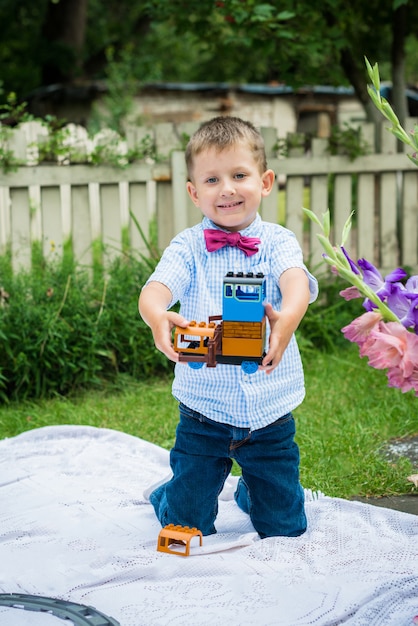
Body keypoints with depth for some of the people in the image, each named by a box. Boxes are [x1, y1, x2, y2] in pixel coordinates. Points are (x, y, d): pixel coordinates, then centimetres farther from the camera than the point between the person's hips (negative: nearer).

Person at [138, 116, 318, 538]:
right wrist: (158, 317, -44)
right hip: (204, 412, 0)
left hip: (270, 412, 1)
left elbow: (296, 280, -24)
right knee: (187, 531, 8)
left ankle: (250, 491, 46)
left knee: (285, 531, 13)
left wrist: (288, 317, -48)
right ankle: (166, 495, 42)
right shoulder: (188, 247, -3)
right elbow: (156, 288, -19)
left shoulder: (277, 242, -4)